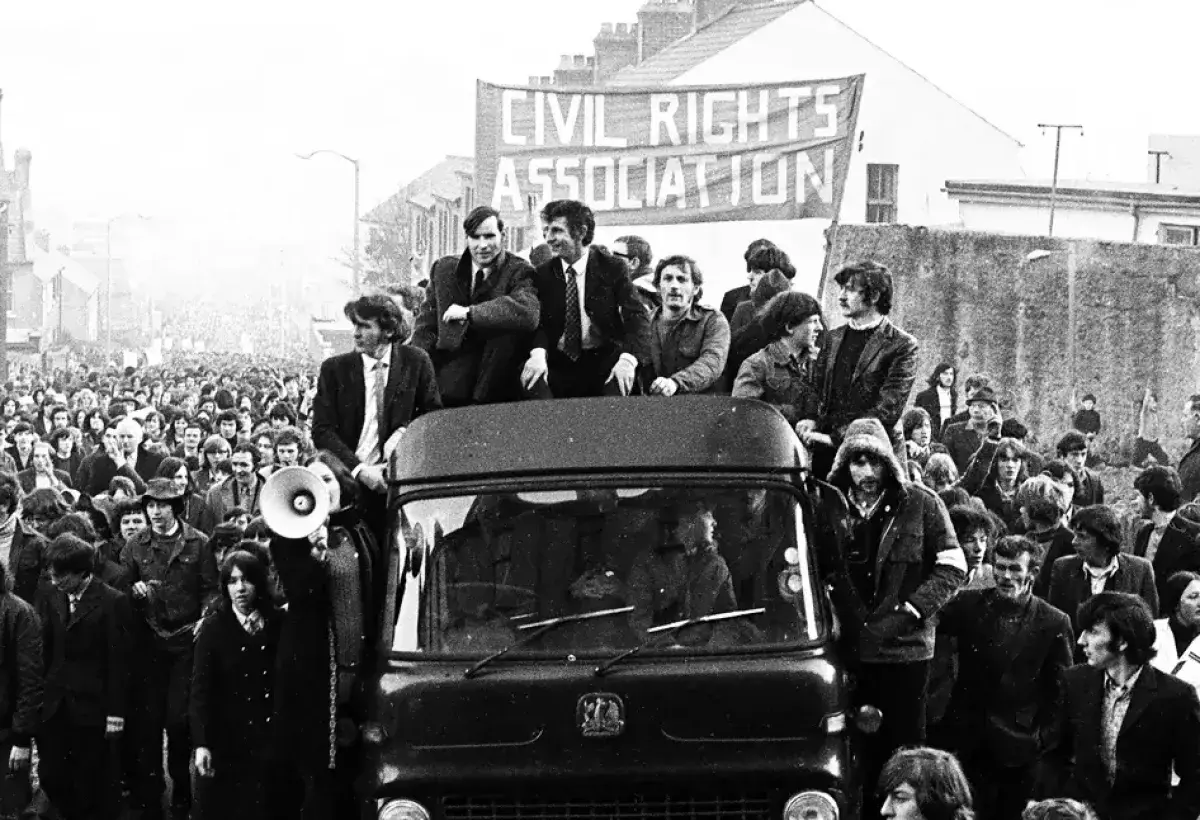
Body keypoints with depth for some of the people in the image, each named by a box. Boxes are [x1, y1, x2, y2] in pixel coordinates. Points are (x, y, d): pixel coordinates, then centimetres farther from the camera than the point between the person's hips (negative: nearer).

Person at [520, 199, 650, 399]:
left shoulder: (612, 269, 0)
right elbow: (538, 321, -2)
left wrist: (628, 358, -31)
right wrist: (538, 353, -27)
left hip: (603, 360, -2)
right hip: (558, 364, 2)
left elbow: (637, 316, -11)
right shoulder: (543, 274, 7)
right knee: (532, 379, -28)